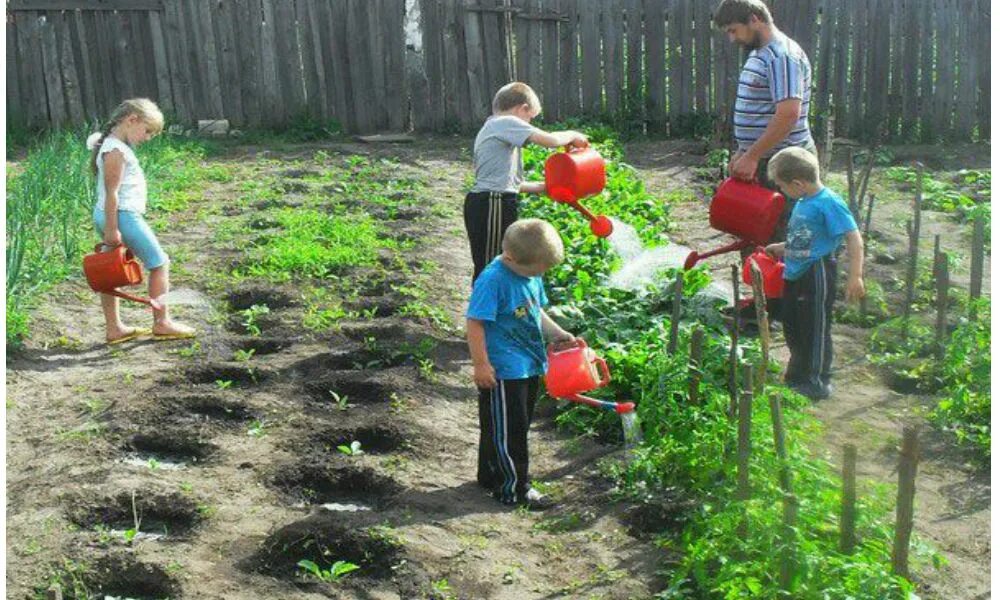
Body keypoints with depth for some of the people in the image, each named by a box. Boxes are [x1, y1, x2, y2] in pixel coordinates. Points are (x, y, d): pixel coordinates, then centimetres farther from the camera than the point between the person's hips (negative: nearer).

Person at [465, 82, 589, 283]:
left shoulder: (489, 129, 23)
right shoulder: (506, 123, -8)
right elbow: (550, 140, -18)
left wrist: (543, 187, 25)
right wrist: (573, 136, 2)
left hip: (482, 204, 10)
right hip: (494, 206, -10)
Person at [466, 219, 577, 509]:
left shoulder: (531, 275, 6)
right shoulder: (493, 280, -21)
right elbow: (474, 323, -21)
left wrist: (558, 335, 10)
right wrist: (481, 364, -20)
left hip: (529, 366, 9)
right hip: (503, 371, -9)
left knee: (519, 426, 20)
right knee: (506, 429, 1)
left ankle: (492, 475, 35)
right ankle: (514, 488, 12)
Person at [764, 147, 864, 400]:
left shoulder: (829, 203, -18)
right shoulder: (802, 203, 9)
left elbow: (854, 240, -20)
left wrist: (854, 277, -25)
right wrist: (780, 249, 26)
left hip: (817, 274, -9)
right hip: (795, 273, 9)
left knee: (815, 328, 3)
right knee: (792, 326, 18)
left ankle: (818, 383, 17)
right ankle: (798, 376, 36)